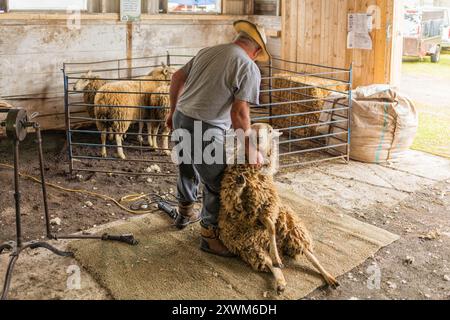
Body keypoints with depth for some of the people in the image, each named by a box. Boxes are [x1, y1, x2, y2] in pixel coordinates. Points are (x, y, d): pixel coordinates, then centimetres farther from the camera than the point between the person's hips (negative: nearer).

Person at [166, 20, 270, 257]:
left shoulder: (208, 51, 12)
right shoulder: (249, 69, -9)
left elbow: (177, 78, 16)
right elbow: (239, 113, -17)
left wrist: (173, 110, 28)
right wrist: (251, 151, -8)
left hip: (181, 119, 8)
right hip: (206, 131, -8)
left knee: (188, 171, 28)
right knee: (217, 184, 7)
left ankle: (185, 214, 50)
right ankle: (209, 235, 18)